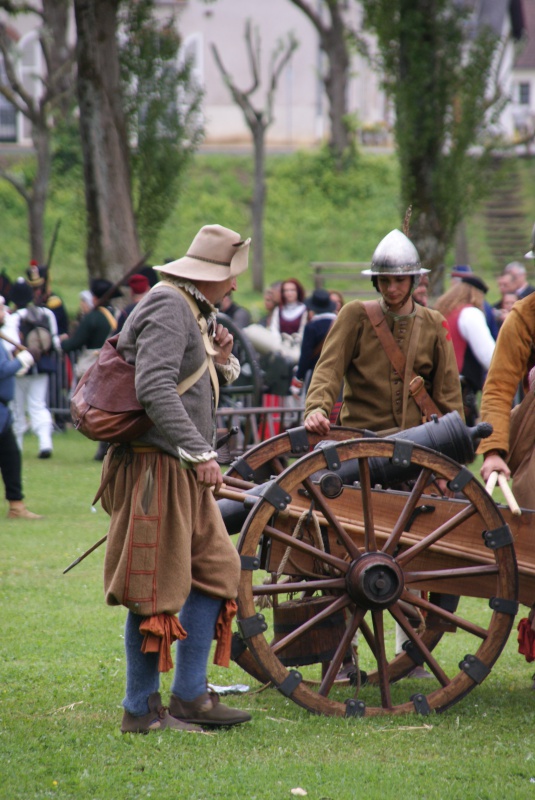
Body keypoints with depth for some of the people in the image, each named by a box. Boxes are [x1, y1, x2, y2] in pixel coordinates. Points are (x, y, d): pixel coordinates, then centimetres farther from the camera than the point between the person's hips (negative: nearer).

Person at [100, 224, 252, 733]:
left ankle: (190, 695, 16)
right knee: (157, 587, -6)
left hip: (182, 472, 11)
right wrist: (200, 452, -25)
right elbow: (155, 389, -24)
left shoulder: (194, 310, 19)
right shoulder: (168, 307, -13)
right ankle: (141, 709, 1)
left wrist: (220, 363, 6)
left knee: (214, 571, 12)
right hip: (156, 467, -11)